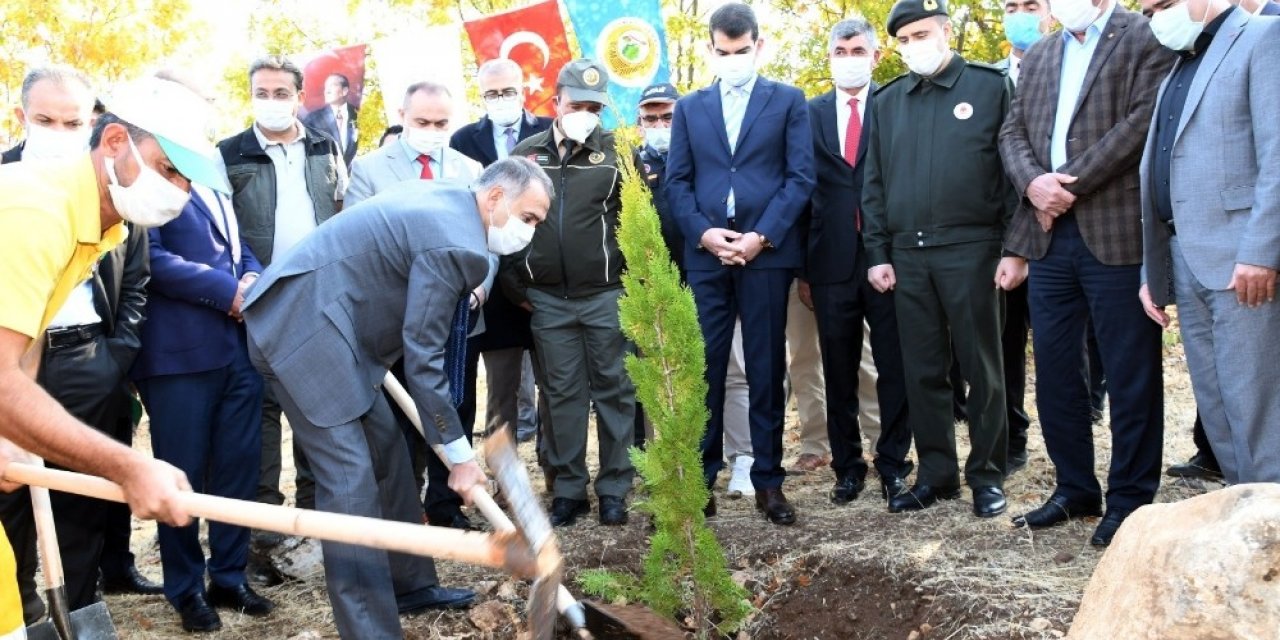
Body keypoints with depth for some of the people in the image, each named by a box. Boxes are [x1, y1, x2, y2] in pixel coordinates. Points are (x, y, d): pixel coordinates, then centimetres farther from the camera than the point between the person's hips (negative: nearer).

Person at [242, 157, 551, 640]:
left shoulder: (442, 197, 11)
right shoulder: (453, 244, -19)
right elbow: (422, 355, -16)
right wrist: (459, 454, -9)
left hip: (321, 319, 11)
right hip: (304, 328, -11)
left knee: (385, 449, 16)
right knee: (350, 477, -12)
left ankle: (409, 583, 28)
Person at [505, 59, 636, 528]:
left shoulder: (616, 151, 0)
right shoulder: (525, 154, 6)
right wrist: (515, 285, 8)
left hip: (606, 295, -2)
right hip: (547, 299, 2)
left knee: (613, 391, 4)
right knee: (562, 394, 8)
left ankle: (614, 488, 14)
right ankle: (568, 489, 17)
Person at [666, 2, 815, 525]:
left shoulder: (788, 101, 8)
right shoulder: (689, 107, 14)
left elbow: (800, 177, 0)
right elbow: (677, 181, 8)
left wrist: (763, 235, -11)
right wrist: (702, 231, -9)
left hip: (767, 250, -2)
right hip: (705, 252, 2)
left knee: (767, 369, 3)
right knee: (702, 368, 1)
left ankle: (768, 479, 10)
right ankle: (700, 477, 9)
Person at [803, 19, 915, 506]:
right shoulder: (811, 114, 9)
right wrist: (802, 264, 1)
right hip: (832, 260, 2)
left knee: (895, 367, 4)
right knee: (839, 371, 9)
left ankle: (893, 464, 16)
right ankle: (847, 466, 20)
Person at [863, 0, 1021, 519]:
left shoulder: (991, 86, 2)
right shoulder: (888, 101, 13)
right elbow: (874, 184, 13)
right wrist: (877, 253, 6)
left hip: (971, 248, -4)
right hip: (908, 254, 4)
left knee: (981, 367, 3)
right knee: (922, 370, 8)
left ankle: (986, 474, 13)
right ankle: (936, 472, 18)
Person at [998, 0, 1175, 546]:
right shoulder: (1038, 58, 19)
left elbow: (1145, 120, -11)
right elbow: (1013, 131, 12)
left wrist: (1072, 185, -13)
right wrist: (1033, 182, -8)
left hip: (1116, 231, -6)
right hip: (1049, 234, 6)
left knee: (1130, 374, 1)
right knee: (1054, 371, 10)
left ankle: (1129, 500, 12)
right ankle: (1075, 489, 23)